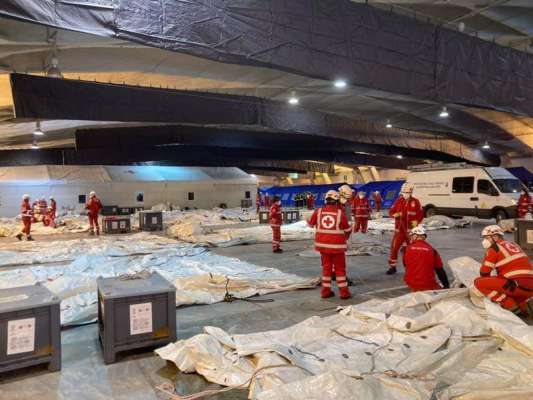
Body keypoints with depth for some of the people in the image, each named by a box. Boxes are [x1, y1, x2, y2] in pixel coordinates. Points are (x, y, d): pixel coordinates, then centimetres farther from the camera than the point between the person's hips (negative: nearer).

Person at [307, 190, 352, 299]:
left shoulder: (318, 211, -6)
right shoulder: (340, 213, -12)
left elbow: (310, 223, 10)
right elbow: (347, 229, -1)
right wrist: (346, 237, 22)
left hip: (323, 244, 3)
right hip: (337, 245, -3)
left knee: (326, 267, 14)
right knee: (340, 268, 10)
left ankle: (326, 291, 17)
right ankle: (344, 292, 13)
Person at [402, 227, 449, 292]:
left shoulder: (407, 249, -1)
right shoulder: (431, 250, -3)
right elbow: (440, 270, 2)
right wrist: (447, 286, 12)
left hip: (411, 284, 3)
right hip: (428, 285, -3)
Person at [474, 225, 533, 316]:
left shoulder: (494, 248, -2)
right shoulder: (512, 244, 21)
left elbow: (484, 273, 4)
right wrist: (495, 279, 33)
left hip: (519, 286, -9)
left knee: (478, 282, -7)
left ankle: (511, 307, -7)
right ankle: (523, 306, 9)